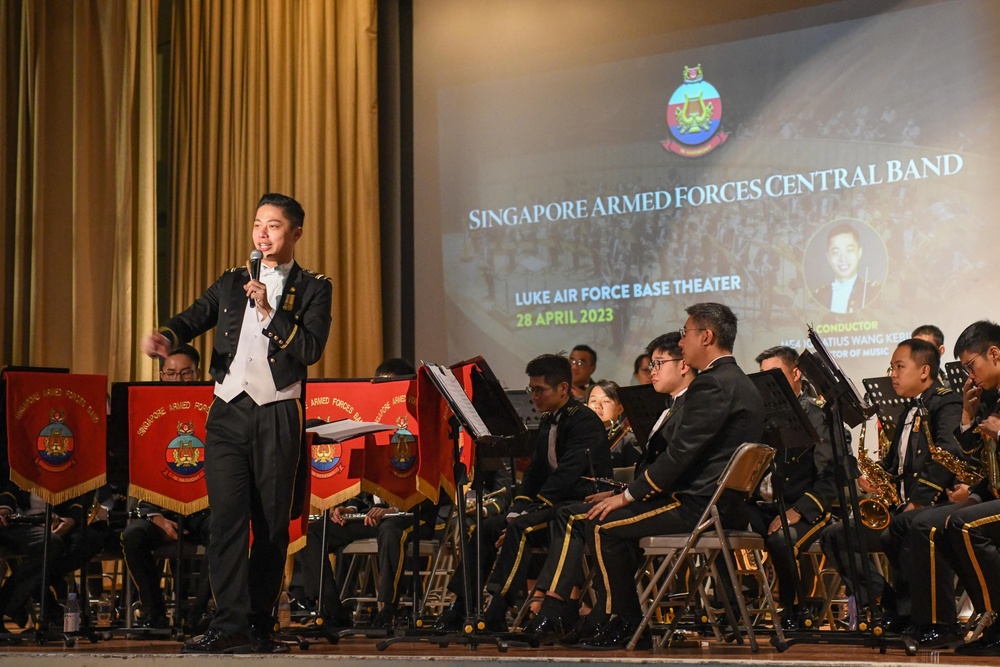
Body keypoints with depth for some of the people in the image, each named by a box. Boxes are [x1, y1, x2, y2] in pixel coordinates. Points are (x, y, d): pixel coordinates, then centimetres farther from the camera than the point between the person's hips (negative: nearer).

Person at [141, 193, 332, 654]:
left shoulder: (313, 288, 5)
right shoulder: (232, 283, 16)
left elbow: (311, 349, -8)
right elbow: (194, 318, 6)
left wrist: (269, 311, -15)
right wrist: (166, 336, -15)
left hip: (278, 417, -2)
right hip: (228, 413, 2)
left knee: (272, 525, 2)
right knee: (227, 517, -8)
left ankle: (260, 625, 11)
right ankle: (231, 624, -9)